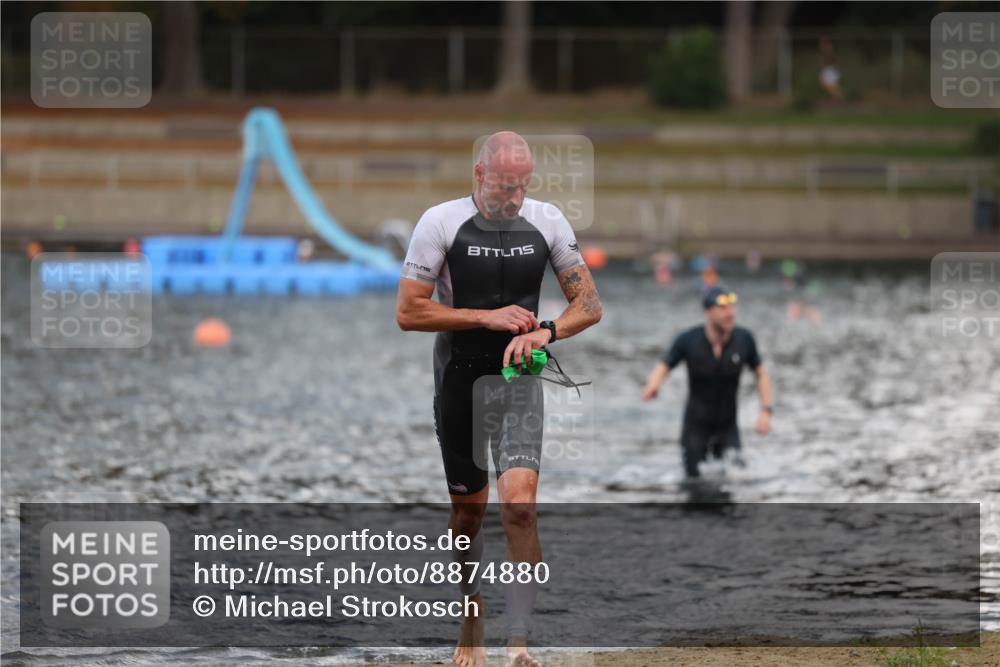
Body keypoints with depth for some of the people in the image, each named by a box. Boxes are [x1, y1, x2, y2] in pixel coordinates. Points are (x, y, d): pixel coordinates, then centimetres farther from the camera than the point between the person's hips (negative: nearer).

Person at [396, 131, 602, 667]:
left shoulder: (547, 222, -1)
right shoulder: (441, 223, -9)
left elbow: (589, 304, 2)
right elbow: (408, 312, -10)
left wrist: (545, 333, -18)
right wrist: (487, 317, -16)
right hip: (459, 381, 0)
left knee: (519, 503, -17)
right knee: (468, 507, 11)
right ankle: (472, 615, 36)